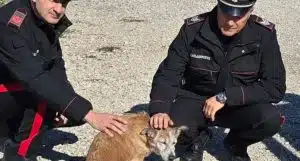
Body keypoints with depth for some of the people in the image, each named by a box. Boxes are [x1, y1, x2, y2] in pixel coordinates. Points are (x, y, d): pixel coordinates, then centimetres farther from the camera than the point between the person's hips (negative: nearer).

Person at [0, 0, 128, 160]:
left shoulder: (47, 19, -6)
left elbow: (56, 65, -1)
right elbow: (36, 78, -38)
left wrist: (63, 106, -19)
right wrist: (89, 114, -43)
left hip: (23, 96, 8)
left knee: (77, 113, -2)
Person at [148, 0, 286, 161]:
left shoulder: (264, 34, -16)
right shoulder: (193, 29, -15)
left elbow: (275, 87, -18)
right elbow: (168, 74, -14)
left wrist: (225, 97, -26)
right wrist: (159, 110, -33)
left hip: (239, 105, 0)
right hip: (195, 100, 0)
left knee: (271, 119, -31)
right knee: (163, 129, -29)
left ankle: (235, 143, 6)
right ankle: (197, 137, 10)